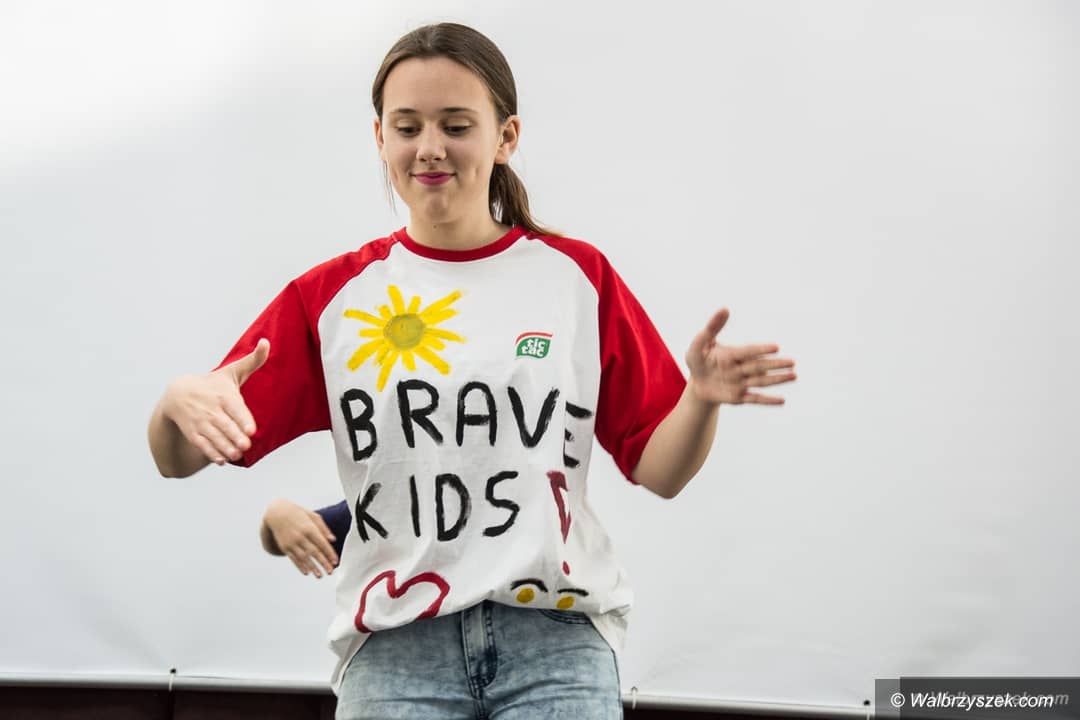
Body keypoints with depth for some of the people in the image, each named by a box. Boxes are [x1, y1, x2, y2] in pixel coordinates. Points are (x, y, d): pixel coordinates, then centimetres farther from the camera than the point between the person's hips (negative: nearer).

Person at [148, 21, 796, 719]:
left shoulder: (578, 275, 7)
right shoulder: (332, 296, 8)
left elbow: (658, 471, 8)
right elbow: (179, 461, 5)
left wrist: (701, 398, -12)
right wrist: (180, 404, -18)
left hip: (555, 634, 0)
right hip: (395, 641, 0)